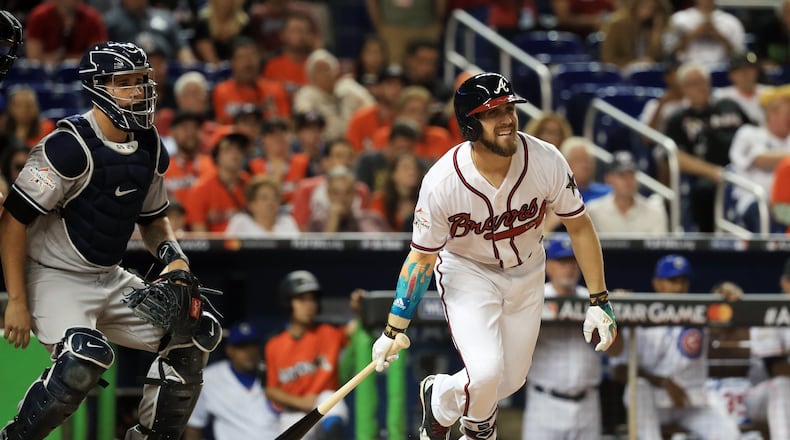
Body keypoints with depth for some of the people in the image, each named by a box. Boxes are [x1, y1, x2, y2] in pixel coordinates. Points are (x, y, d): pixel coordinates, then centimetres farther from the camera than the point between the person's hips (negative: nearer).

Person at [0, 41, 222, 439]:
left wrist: (172, 255, -2)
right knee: (86, 356, -33)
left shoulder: (150, 149, 4)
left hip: (110, 280, 8)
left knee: (198, 331, 3)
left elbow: (153, 218, 20)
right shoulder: (70, 147, -20)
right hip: (54, 277, -8)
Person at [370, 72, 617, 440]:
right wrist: (393, 330, -15)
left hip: (525, 271, 3)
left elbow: (579, 227, -9)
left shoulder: (546, 161, -24)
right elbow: (422, 258, -16)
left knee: (511, 380, 8)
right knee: (486, 372, -21)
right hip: (467, 271, -3)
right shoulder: (442, 181, -29)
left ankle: (441, 397, 42)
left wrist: (599, 301, -10)